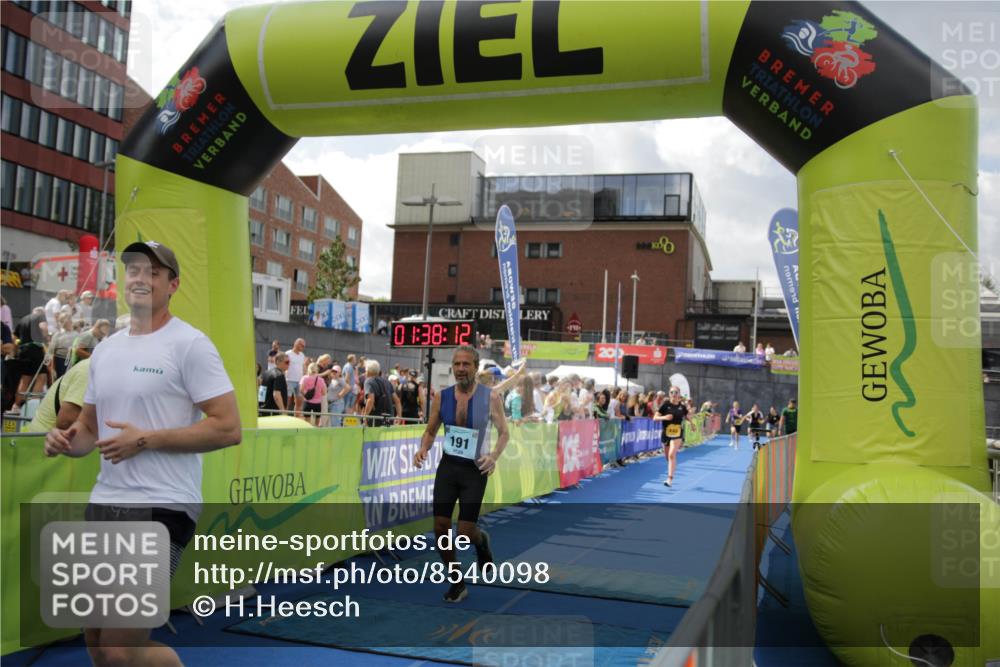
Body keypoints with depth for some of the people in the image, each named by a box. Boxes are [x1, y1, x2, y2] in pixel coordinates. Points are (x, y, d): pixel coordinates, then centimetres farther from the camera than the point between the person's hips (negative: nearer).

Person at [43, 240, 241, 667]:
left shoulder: (188, 344, -9)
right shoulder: (104, 349, 14)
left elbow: (228, 428, -14)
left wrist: (146, 440, -17)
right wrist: (66, 439, -1)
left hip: (161, 508, -8)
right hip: (103, 504, 8)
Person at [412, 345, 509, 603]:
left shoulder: (490, 397, -9)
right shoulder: (441, 397, -2)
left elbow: (504, 432, 0)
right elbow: (430, 430, 9)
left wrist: (494, 455, -18)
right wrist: (423, 449, -12)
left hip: (475, 470, -3)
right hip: (447, 466, 3)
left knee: (465, 532, -5)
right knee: (440, 527, -1)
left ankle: (481, 540, 35)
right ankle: (457, 583, 19)